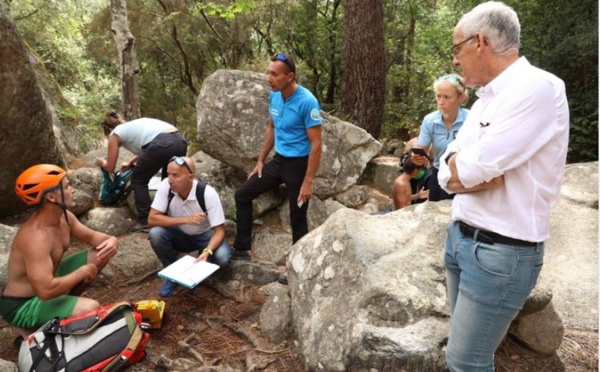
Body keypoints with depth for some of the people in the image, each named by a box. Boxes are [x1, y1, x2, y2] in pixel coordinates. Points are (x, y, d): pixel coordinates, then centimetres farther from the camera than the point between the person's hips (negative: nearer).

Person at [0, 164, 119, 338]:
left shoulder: (64, 216, -7)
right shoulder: (36, 236, -34)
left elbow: (90, 236, 9)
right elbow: (46, 290, -39)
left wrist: (111, 240, -15)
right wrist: (83, 272, -24)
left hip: (47, 279, 9)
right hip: (22, 305, -9)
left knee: (102, 253, 3)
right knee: (91, 309, -31)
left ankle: (66, 302, 14)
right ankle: (31, 328, -4)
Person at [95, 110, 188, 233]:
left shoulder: (115, 134, 19)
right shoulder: (134, 125, 37)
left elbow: (110, 168, 24)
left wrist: (102, 162, 46)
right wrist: (130, 163, 64)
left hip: (160, 145, -7)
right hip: (180, 141, 7)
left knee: (138, 180, 17)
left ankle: (145, 222, 15)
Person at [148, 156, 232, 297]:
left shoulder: (208, 194, -29)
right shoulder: (165, 186, -23)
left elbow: (219, 230, -24)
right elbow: (152, 219, -24)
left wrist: (206, 252, -43)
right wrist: (185, 220, -35)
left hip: (204, 236, -2)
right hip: (179, 235, 2)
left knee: (222, 258, -30)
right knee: (155, 234, -28)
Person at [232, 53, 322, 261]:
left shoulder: (307, 102, -22)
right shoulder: (274, 95, 1)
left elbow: (316, 144, -20)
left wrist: (308, 182, -22)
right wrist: (260, 161, 14)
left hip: (298, 164, -7)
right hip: (278, 160, 7)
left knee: (297, 219, 4)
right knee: (242, 195, 9)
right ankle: (241, 250, 20)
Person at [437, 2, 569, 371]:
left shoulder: (538, 88, -17)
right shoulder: (486, 99, 10)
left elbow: (469, 169, -24)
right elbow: (449, 175, 6)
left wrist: (460, 165, -2)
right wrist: (483, 173, -15)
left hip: (501, 251, -8)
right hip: (461, 237, 8)